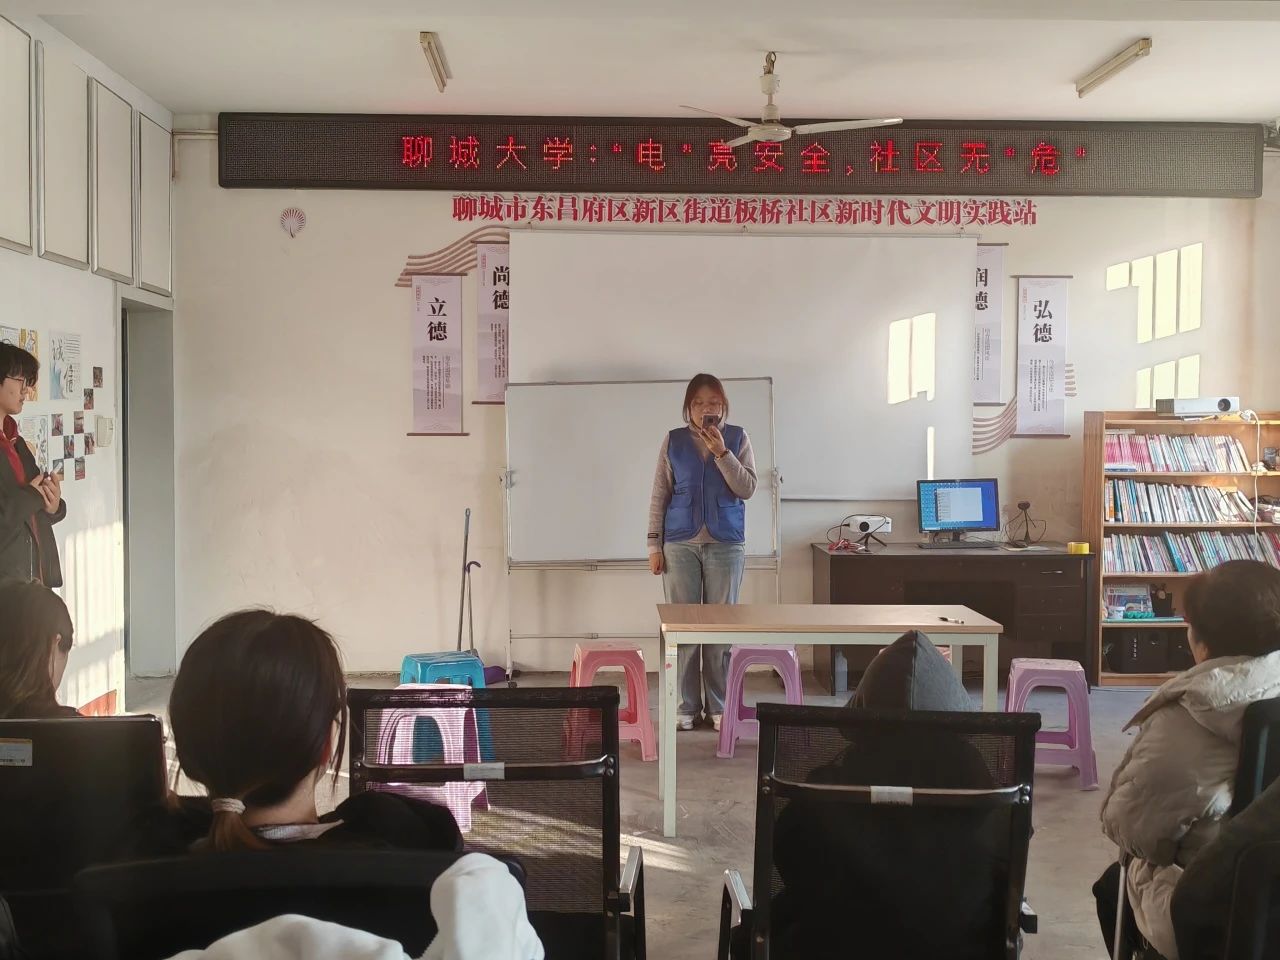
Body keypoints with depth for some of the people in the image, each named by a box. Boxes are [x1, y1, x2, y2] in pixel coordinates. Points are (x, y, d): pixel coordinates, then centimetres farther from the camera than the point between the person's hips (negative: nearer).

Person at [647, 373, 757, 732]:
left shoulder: (738, 438, 4)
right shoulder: (673, 441, 5)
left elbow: (747, 488, -4)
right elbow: (660, 495, 5)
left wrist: (721, 452, -14)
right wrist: (654, 544, 1)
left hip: (726, 544, 0)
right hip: (680, 544, 0)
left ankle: (719, 705, 11)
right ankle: (686, 705, 10)